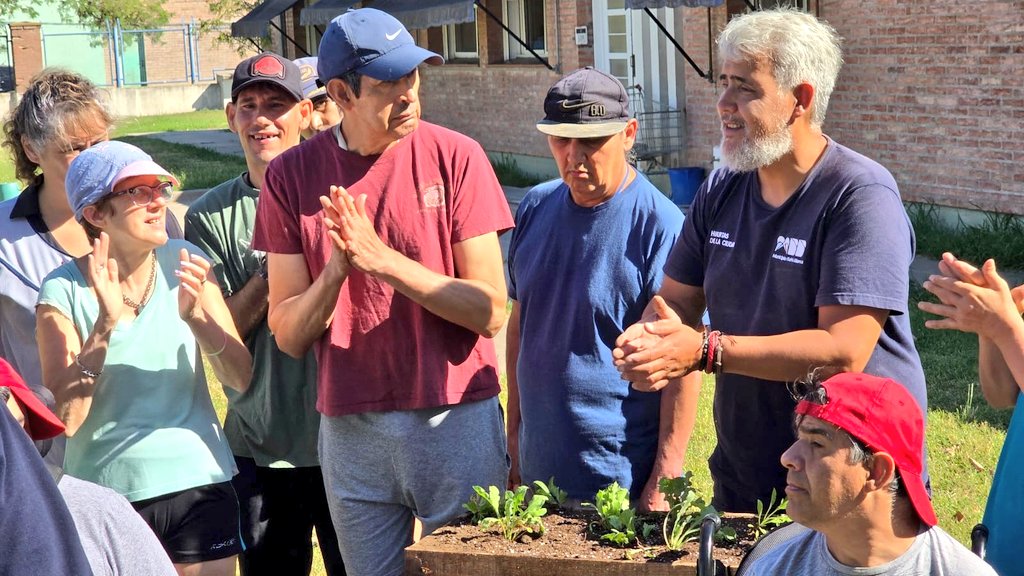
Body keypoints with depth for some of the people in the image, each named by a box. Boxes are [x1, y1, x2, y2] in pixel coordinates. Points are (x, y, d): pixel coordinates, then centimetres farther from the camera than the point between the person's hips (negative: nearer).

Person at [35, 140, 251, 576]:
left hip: (198, 486, 2)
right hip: (105, 496, -2)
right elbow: (64, 419, -14)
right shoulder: (64, 291, -8)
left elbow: (241, 379, -5)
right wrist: (106, 324, -24)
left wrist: (196, 315, -22)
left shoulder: (184, 264, -2)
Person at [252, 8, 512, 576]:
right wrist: (336, 271, -20)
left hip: (455, 420, -1)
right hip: (348, 428, 2)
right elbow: (288, 335, -1)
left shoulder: (454, 157, -6)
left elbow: (490, 311, -11)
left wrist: (381, 259, -19)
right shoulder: (292, 176, -1)